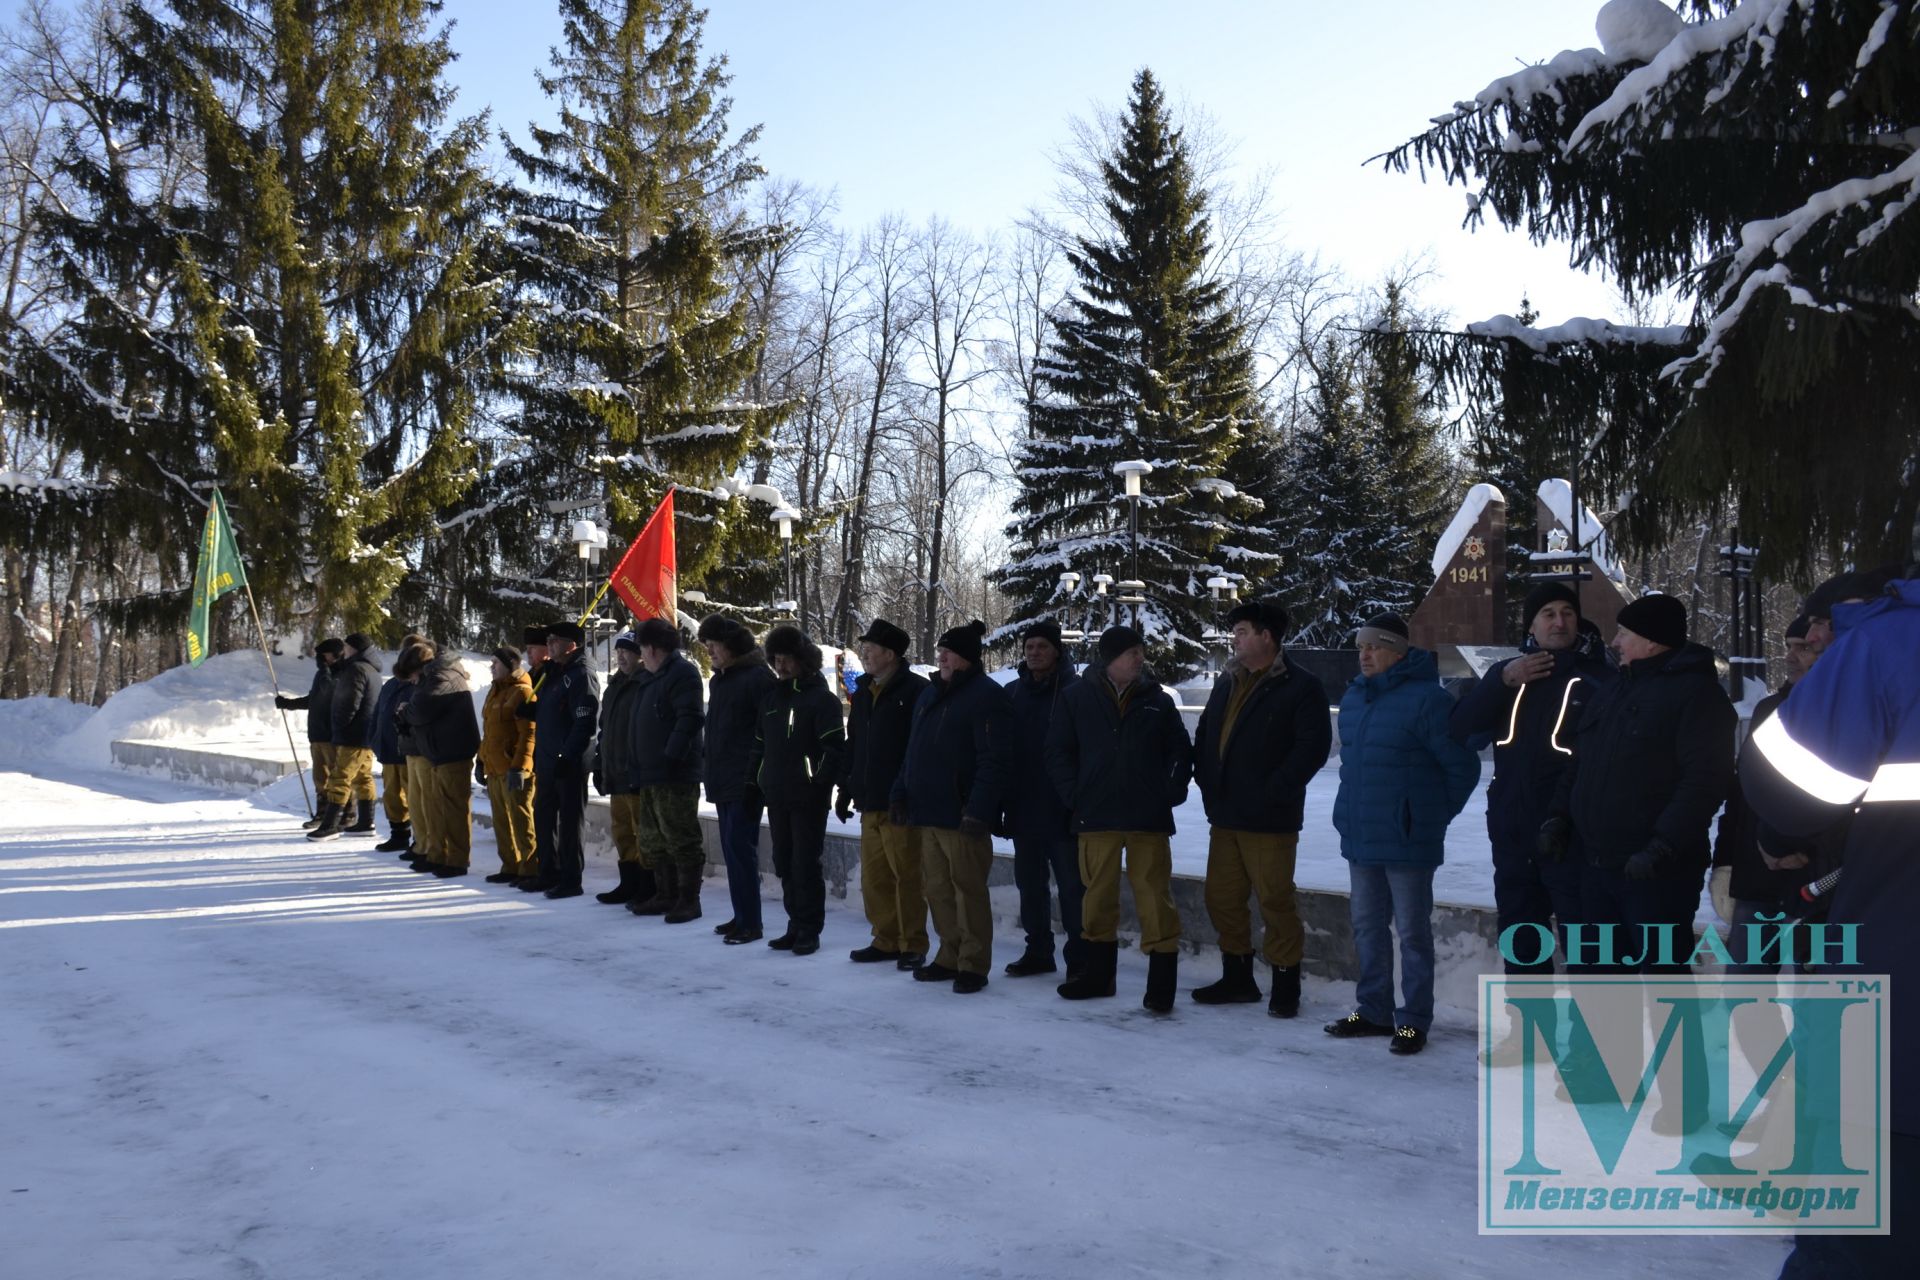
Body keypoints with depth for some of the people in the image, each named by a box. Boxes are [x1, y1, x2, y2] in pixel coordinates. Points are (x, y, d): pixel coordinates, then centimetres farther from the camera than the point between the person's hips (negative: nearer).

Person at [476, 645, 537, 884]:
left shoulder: (522, 692, -12)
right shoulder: (496, 690, 18)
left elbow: (528, 734, -19)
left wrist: (518, 766, -24)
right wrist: (481, 760, 23)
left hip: (513, 770, -9)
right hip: (494, 768, 10)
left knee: (521, 820, -6)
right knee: (501, 821, 13)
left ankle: (530, 870, -1)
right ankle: (510, 867, 21)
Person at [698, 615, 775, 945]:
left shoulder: (758, 677, -12)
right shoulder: (719, 679, 17)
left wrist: (755, 778, -20)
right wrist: (712, 775, 19)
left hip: (745, 782, -9)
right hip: (723, 781, 9)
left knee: (740, 848, -9)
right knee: (732, 849, 12)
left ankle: (750, 923, -4)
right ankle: (742, 917, 20)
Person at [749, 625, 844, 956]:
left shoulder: (821, 698, -7)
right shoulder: (771, 698, 14)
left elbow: (834, 747, -13)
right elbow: (759, 744, 18)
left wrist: (820, 783, -19)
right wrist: (754, 779, 9)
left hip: (808, 798, -7)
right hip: (776, 796, 7)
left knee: (806, 864, -3)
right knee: (784, 863, 11)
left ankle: (809, 930, 4)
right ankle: (796, 925, 21)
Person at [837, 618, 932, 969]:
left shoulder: (915, 691, -10)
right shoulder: (862, 694, 15)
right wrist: (846, 791, 18)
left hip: (900, 804, -8)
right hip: (869, 802, 8)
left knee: (906, 876, -2)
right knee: (873, 878, 10)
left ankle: (912, 945, 8)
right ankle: (886, 940, 20)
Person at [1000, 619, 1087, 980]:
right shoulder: (1012, 693, 11)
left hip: (1061, 811, -6)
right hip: (1023, 810, 6)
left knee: (1071, 887, -1)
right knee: (1030, 884, 13)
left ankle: (1079, 959, 6)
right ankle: (1038, 951, 24)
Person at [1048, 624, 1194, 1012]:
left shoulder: (1158, 700, 5)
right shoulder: (1077, 698, 3)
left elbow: (1181, 751, 8)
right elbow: (1059, 752, 5)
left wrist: (1171, 792, -3)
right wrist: (1075, 795, -4)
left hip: (1149, 818, 0)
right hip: (1096, 817, 1)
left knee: (1155, 896, -3)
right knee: (1098, 894, 10)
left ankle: (1162, 981, 3)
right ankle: (1098, 973, 25)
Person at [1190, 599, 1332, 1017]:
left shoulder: (1301, 687, -8)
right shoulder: (1227, 682, 15)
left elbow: (1313, 746, -15)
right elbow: (1204, 736, 20)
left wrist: (1273, 792, -19)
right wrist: (1206, 781, 7)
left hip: (1269, 821, -8)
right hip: (1224, 815, 8)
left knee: (1275, 900, -3)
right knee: (1222, 899, 12)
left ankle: (1286, 984, 11)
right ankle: (1237, 978, 26)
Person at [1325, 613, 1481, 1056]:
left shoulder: (1426, 699, -15)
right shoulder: (1353, 698, 9)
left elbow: (1462, 767, -10)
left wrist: (1433, 814, -2)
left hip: (1406, 839, -8)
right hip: (1360, 836, 8)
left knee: (1412, 931, 2)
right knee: (1367, 927, 15)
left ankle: (1414, 1020, 11)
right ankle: (1373, 1010, 27)